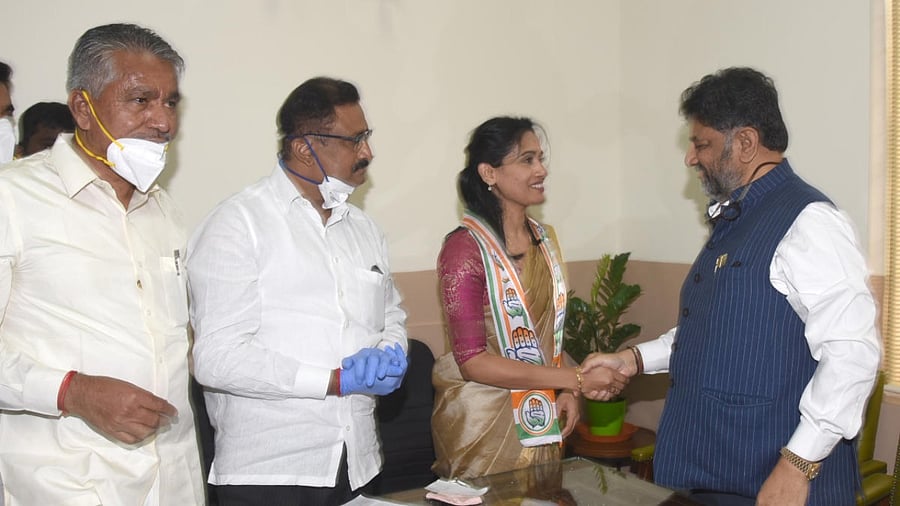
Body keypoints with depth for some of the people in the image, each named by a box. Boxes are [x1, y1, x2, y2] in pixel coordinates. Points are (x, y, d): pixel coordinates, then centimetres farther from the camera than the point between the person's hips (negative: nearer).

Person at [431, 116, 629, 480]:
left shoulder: (544, 239, 5)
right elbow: (473, 361, -21)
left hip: (541, 419, 6)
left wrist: (565, 391, -2)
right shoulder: (465, 248, -17)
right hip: (484, 423, -6)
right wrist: (576, 378, -21)